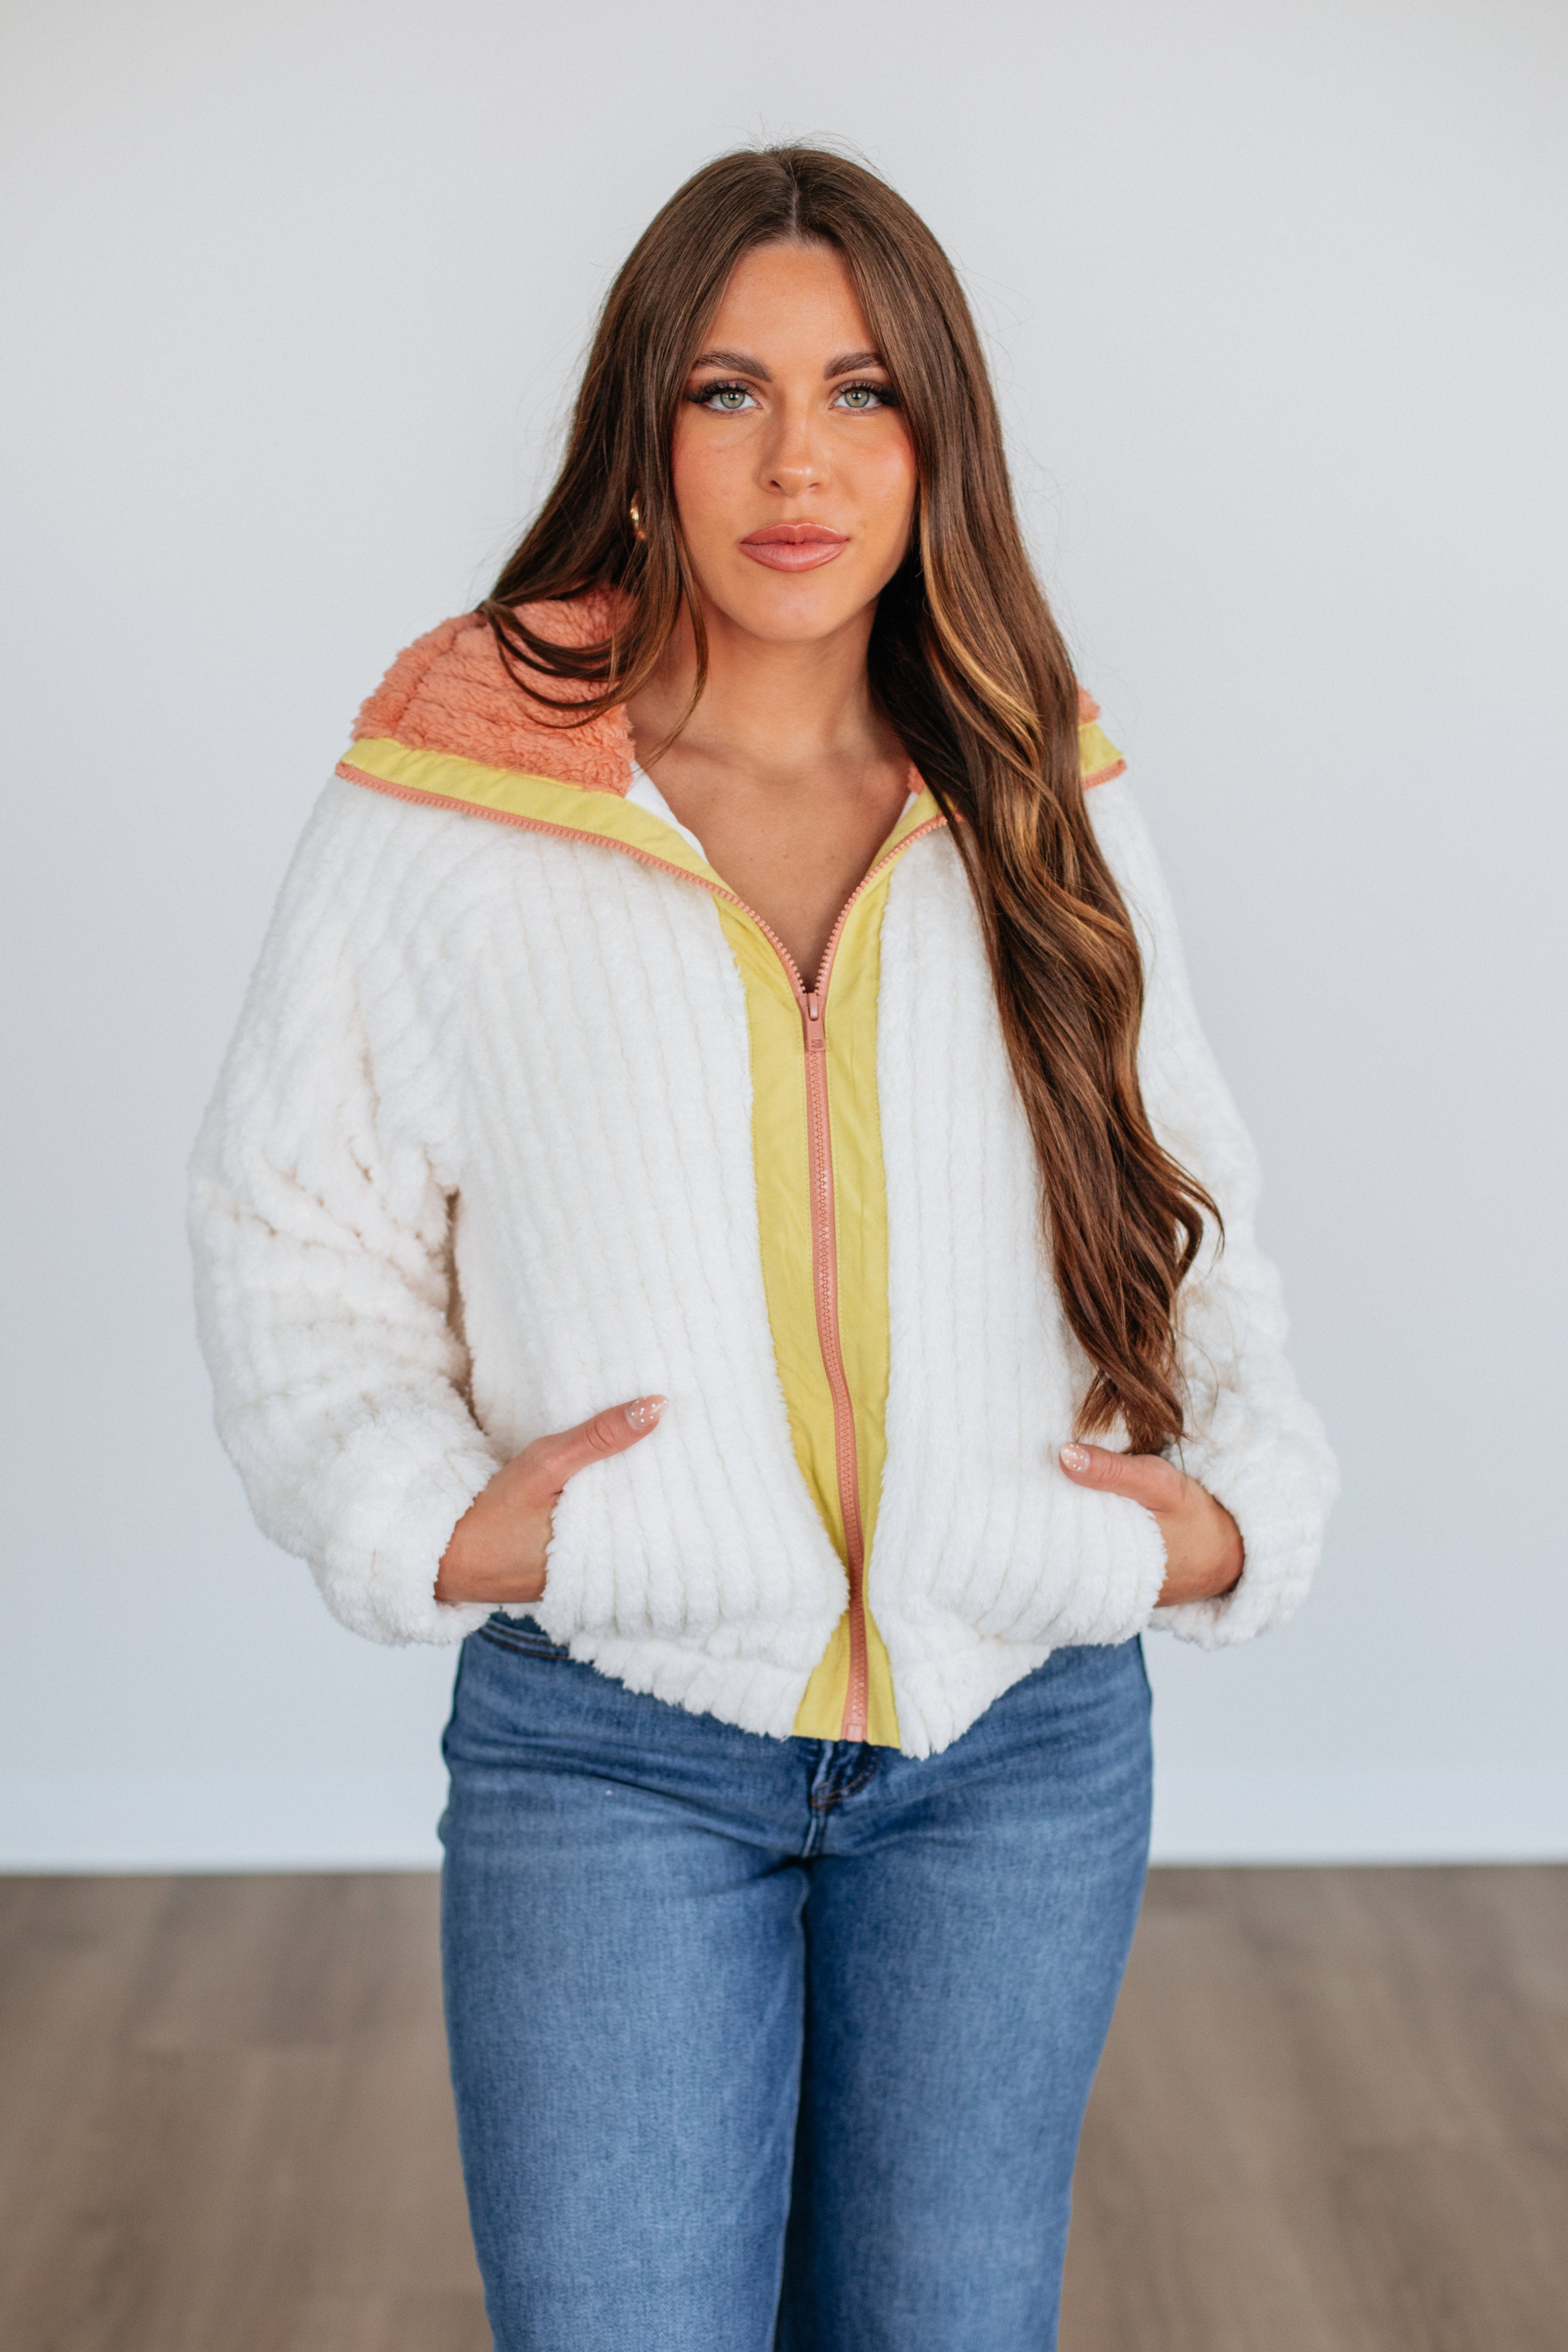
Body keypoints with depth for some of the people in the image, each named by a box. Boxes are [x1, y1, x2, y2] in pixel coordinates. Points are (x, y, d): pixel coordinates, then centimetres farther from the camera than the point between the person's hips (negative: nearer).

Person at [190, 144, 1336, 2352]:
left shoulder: (1044, 812, 6)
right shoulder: (453, 800, -4)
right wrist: (433, 1518, -12)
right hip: (608, 1742, -2)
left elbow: (1187, 1211, 14)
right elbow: (292, 1223, 2)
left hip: (1022, 1741, 3)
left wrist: (1236, 1508, -1)